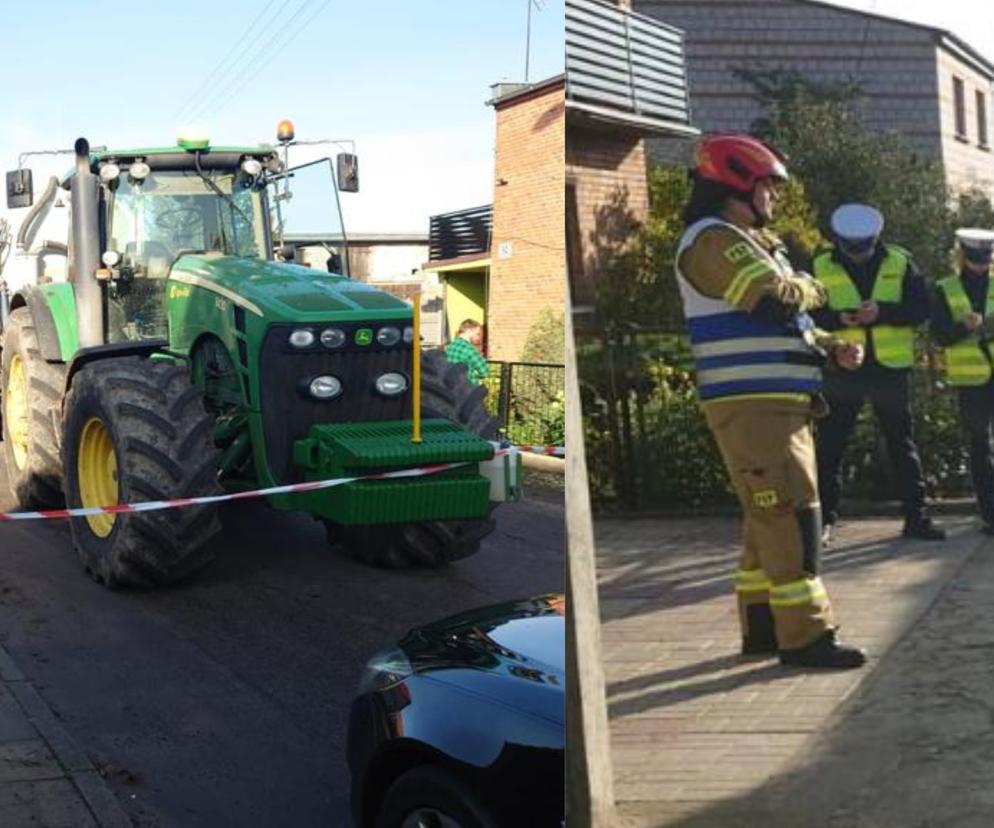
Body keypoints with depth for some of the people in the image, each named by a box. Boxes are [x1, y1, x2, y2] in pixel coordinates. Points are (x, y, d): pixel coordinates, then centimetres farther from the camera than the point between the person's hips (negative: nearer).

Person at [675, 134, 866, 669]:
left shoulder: (753, 242, 22)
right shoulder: (712, 239, -12)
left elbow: (784, 325, 25)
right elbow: (775, 301, -23)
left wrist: (832, 350, 8)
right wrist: (809, 288, -1)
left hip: (778, 403, 11)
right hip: (751, 406, -11)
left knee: (768, 517, 14)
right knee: (792, 514, -11)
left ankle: (762, 626, 22)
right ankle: (804, 636, -6)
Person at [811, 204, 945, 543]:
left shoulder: (900, 262, 2)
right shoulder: (820, 266, 1)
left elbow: (921, 308, -3)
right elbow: (806, 313, -1)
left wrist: (882, 311, -20)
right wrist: (838, 318, -21)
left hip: (890, 367, 1)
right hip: (841, 368, 0)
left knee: (902, 442, 8)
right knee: (829, 445, 1)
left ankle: (916, 517, 16)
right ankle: (825, 519, 9)